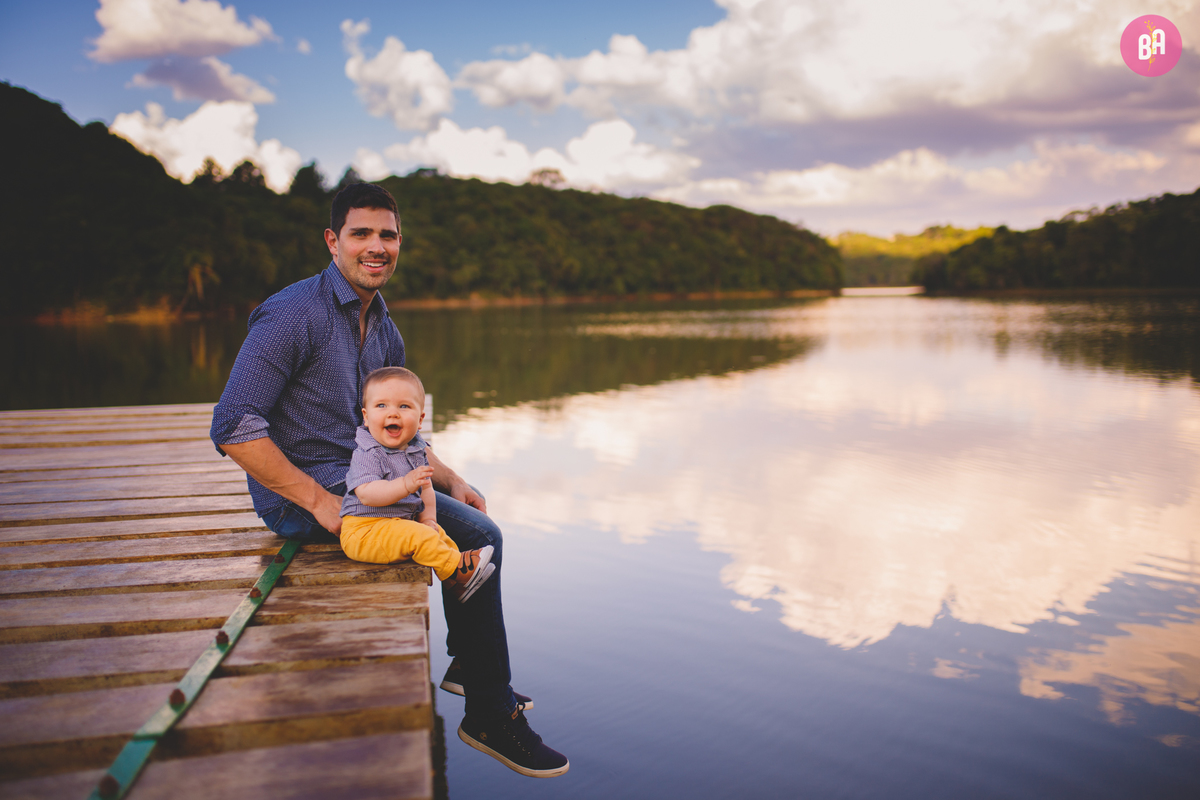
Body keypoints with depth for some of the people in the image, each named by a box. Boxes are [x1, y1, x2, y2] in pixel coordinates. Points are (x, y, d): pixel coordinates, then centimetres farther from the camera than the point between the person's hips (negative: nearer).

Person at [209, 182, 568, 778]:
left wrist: (449, 480, 5)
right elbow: (233, 428, -20)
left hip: (358, 479, 9)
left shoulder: (385, 330, 11)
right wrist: (319, 500, -23)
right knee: (476, 537, -16)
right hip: (302, 495, -9)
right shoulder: (295, 314, -16)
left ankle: (466, 662, 30)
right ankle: (490, 716, -3)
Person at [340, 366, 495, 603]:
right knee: (419, 537, -25)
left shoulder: (415, 450, 6)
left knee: (439, 535, 14)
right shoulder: (367, 454, -20)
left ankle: (456, 585, 19)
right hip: (363, 531, -9)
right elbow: (366, 494, -33)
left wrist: (428, 518, 3)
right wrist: (406, 485, -44)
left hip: (402, 523, 9)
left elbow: (426, 487, 18)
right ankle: (458, 569, -12)